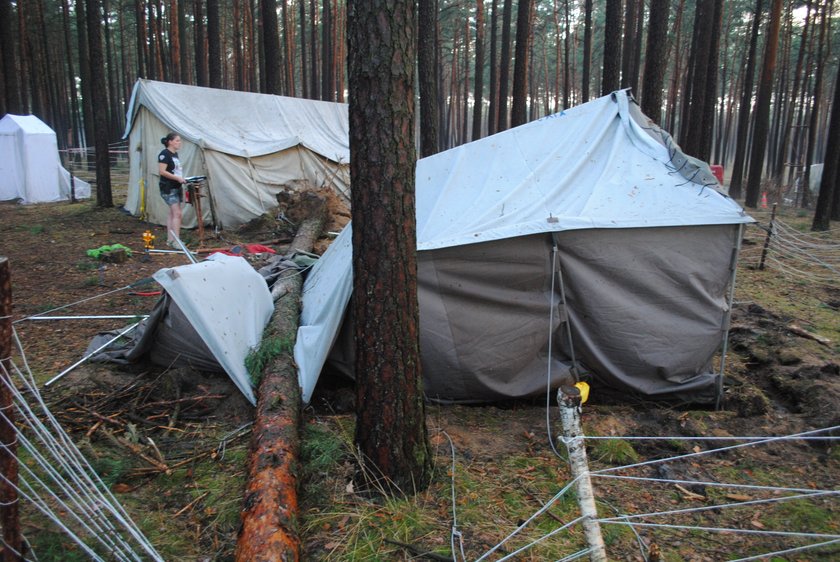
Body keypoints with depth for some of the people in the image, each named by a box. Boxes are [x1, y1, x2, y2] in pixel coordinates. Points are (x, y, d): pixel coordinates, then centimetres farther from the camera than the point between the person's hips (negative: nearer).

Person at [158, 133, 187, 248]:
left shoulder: (175, 154, 16)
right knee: (177, 213, -14)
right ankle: (175, 241, -13)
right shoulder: (164, 154, -12)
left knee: (172, 213, 11)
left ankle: (170, 240, 17)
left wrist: (182, 179, 11)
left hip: (177, 187, 9)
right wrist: (177, 178, -20)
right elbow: (162, 171, -18)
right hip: (168, 188, -9)